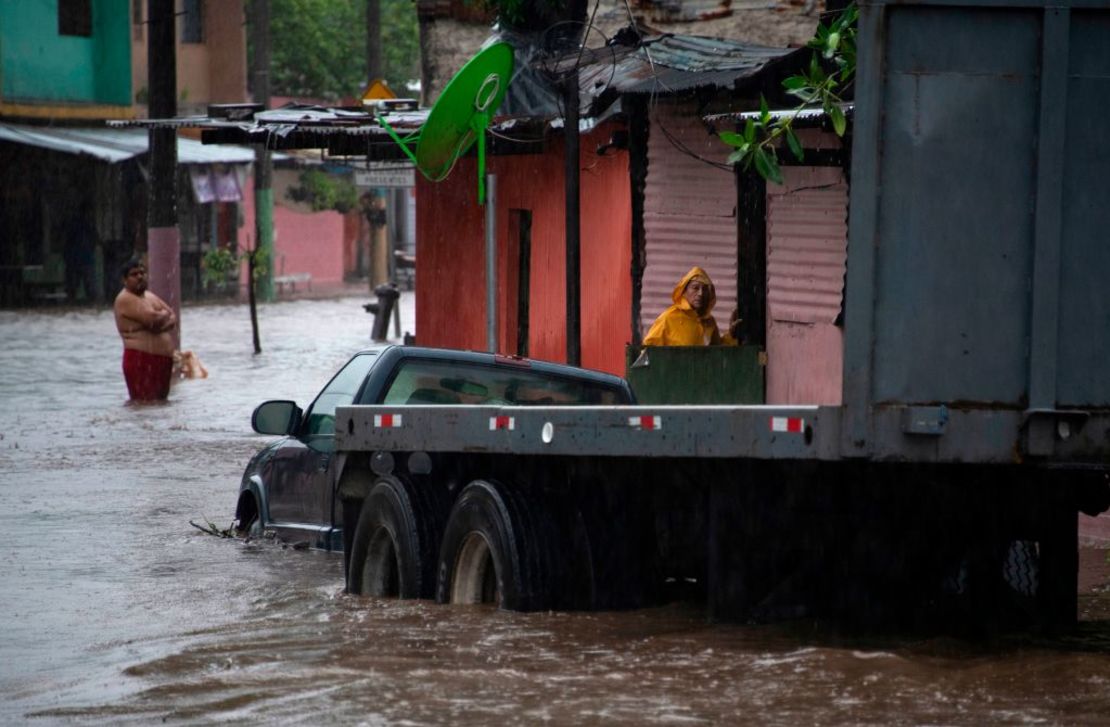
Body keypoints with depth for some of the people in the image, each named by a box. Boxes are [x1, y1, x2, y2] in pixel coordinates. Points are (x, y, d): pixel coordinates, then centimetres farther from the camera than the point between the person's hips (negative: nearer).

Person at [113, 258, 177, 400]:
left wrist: (161, 320, -11)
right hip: (141, 359, -9)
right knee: (144, 404, -13)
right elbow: (152, 319, -21)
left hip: (163, 360, 9)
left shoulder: (150, 297, 19)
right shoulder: (125, 299, -9)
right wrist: (164, 315, 2)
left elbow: (173, 318, 12)